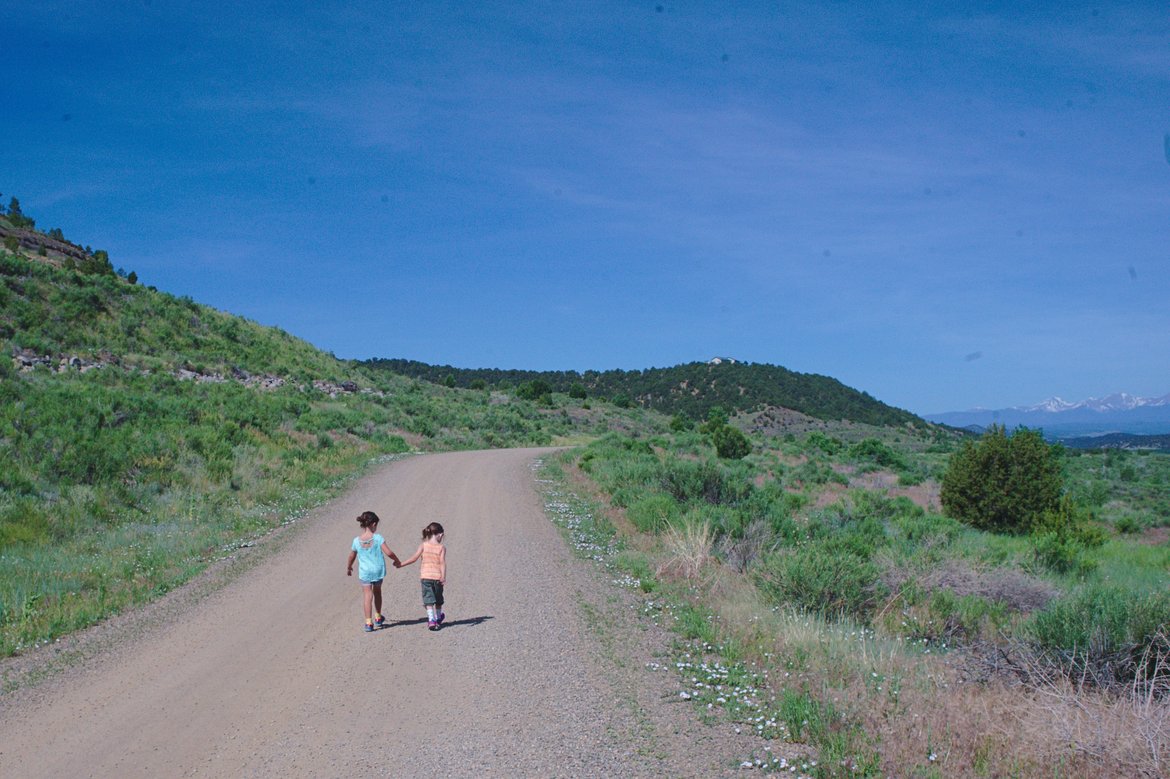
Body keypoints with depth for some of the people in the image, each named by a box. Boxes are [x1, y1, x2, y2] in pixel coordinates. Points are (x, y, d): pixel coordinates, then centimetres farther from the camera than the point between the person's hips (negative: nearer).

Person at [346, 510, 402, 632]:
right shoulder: (378, 538, -13)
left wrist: (348, 568, 26)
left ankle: (369, 623, -3)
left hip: (364, 572, 0)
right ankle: (378, 618, 34)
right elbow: (388, 553, -17)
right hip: (378, 570, 0)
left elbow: (351, 557, 7)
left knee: (367, 596, 3)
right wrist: (397, 561, 2)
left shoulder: (356, 541, -7)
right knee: (377, 592, 22)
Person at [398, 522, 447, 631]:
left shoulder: (423, 545, -3)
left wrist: (401, 564, 3)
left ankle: (431, 620, -11)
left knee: (428, 599, 1)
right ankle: (438, 619, 34)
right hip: (437, 576, 1)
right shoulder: (442, 548, -4)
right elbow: (443, 562, -13)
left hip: (426, 576, -1)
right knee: (438, 600, 19)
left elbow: (414, 557, -6)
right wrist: (443, 577, -18)